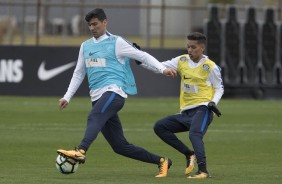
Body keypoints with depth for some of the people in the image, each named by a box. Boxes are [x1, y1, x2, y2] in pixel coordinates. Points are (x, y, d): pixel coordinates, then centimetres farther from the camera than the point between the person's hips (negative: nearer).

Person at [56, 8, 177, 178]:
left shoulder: (116, 42, 2)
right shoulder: (86, 46, 20)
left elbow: (143, 56, 2)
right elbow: (79, 74, 26)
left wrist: (162, 69, -9)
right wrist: (67, 97, 19)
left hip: (114, 91, -7)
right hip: (98, 98, 7)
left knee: (95, 118, -37)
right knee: (120, 146, 4)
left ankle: (81, 152, -60)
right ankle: (162, 161, 15)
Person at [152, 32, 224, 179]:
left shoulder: (210, 67, -4)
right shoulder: (182, 61, 10)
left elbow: (219, 88, 4)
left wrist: (213, 102, -15)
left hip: (202, 109, -7)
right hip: (185, 112, 7)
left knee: (194, 135, -32)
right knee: (159, 127, -1)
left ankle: (203, 171, -41)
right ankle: (189, 155, -1)